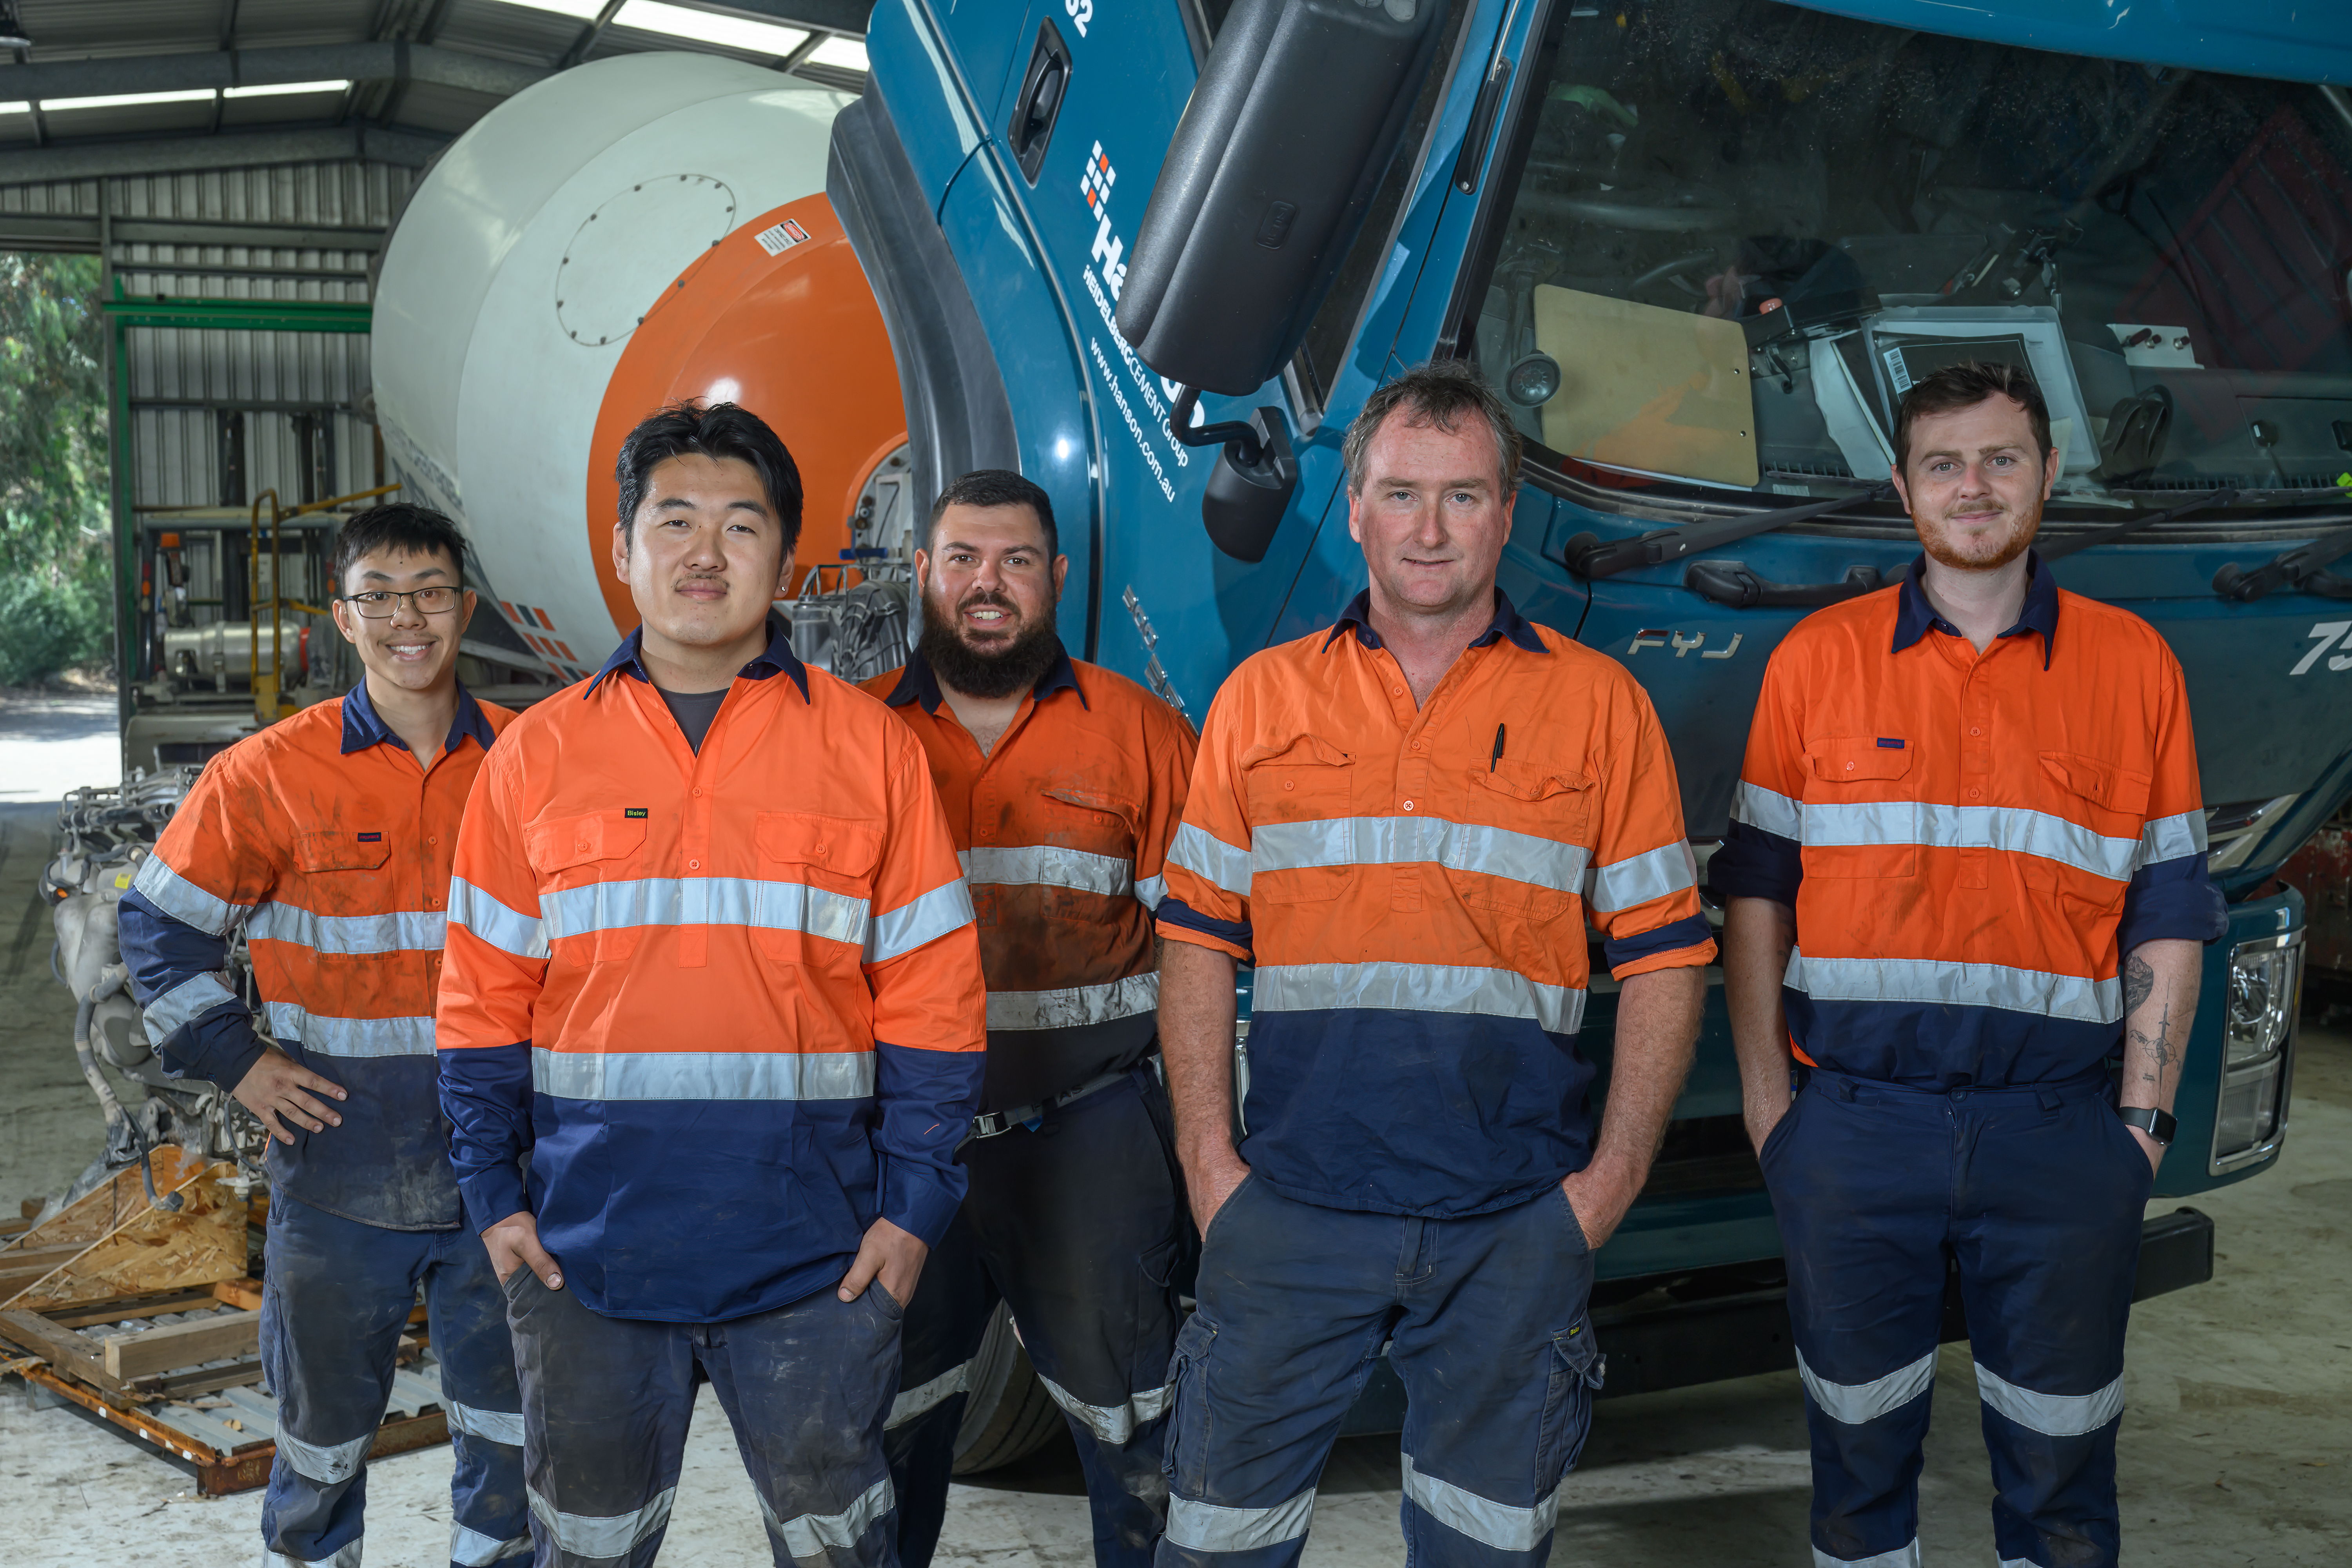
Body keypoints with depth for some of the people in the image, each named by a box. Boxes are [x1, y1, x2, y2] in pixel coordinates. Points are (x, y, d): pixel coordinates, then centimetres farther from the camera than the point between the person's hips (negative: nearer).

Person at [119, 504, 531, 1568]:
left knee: (509, 1426, 12)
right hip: (336, 1174, -1)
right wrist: (237, 1060, -2)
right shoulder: (270, 776, -5)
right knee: (325, 1421, 14)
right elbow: (160, 927, 6)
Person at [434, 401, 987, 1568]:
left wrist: (913, 1203, -4)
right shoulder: (538, 752, 5)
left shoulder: (869, 746, 1)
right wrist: (493, 1195, 1)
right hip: (586, 1245, 2)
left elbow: (932, 992, 1)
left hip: (814, 1252, -1)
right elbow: (484, 995, 8)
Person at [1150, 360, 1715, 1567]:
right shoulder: (1261, 699, 8)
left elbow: (1662, 956, 4)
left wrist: (1615, 1173, -4)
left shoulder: (1597, 704, 4)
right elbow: (1198, 939, 8)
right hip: (1290, 1201, 1)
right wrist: (1208, 1156, -1)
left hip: (1515, 1220, 0)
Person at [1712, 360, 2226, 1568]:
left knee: (2059, 1462, 11)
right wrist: (1765, 1090, 0)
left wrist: (2144, 1111, 0)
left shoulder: (2133, 663, 5)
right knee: (1858, 1438, 12)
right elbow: (1757, 889, 6)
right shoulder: (1818, 657, 4)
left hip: (2058, 1132, 0)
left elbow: (2166, 919, 7)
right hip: (1853, 1122, 0)